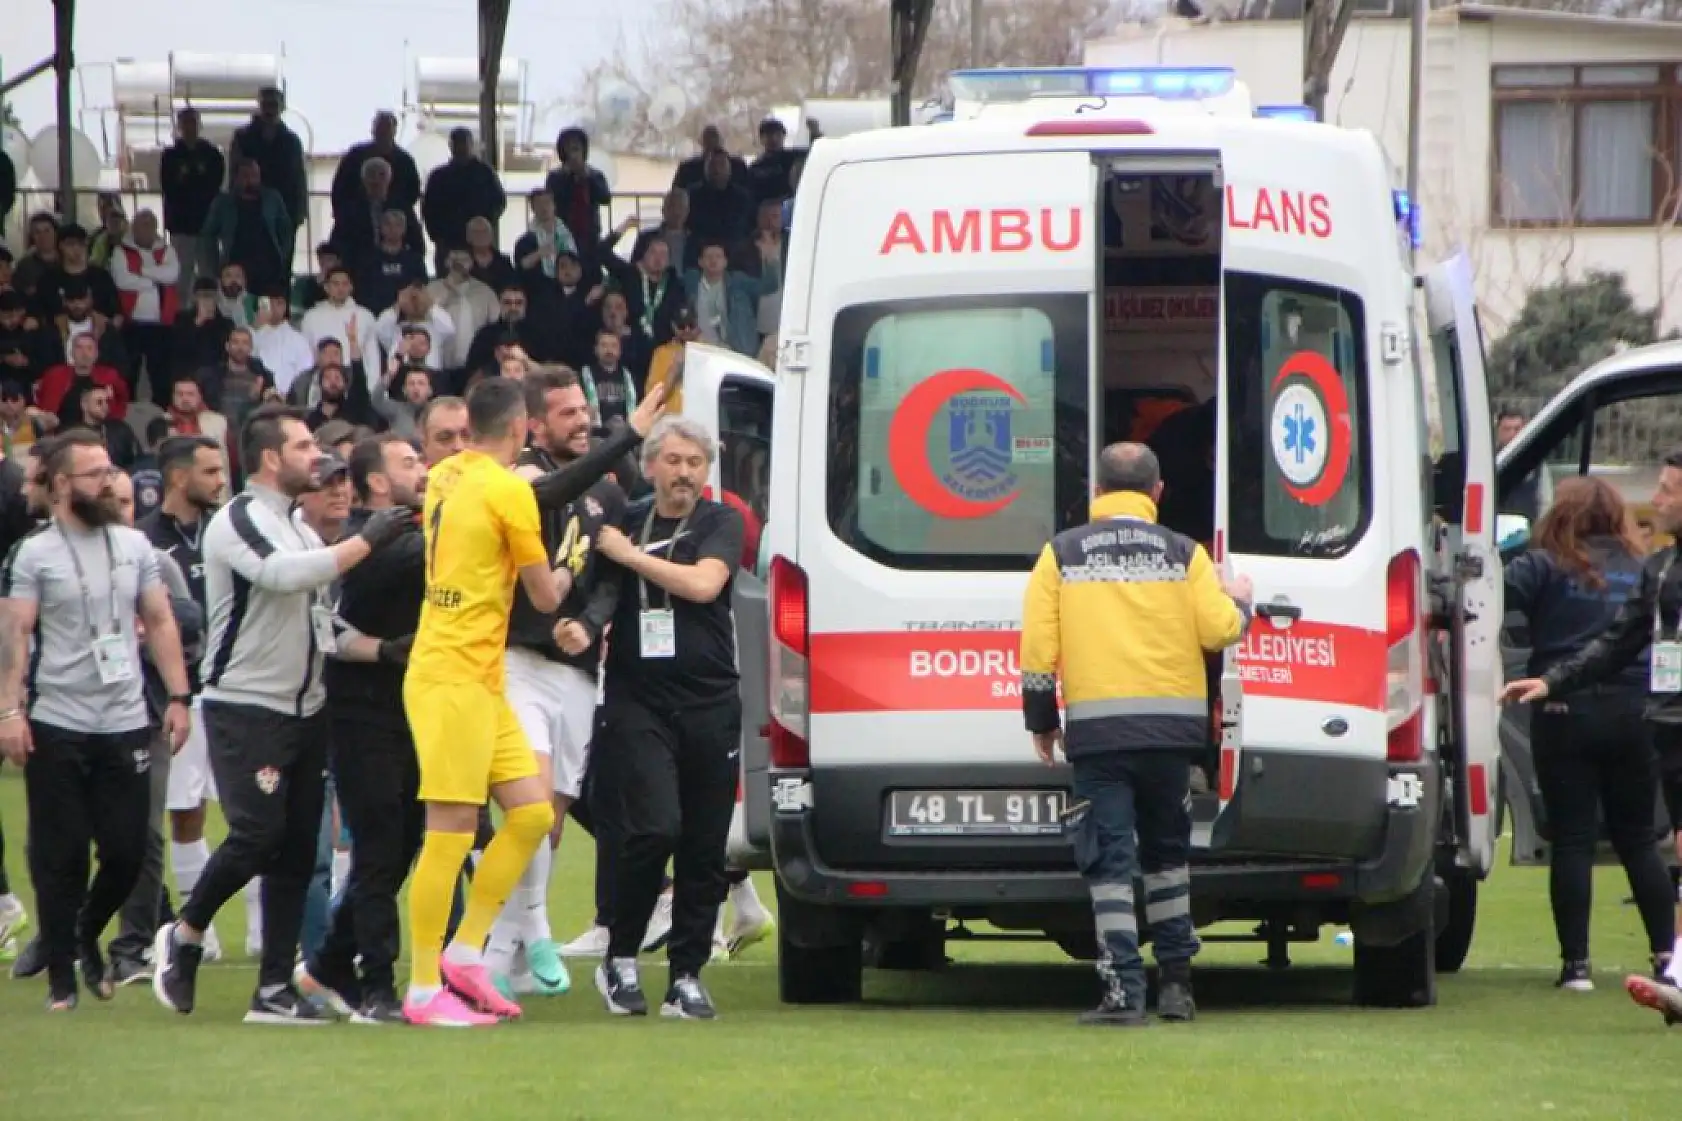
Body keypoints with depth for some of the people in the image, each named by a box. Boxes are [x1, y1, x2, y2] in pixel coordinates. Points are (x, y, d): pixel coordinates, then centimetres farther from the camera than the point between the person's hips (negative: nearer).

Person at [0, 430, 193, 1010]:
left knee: (127, 851, 3)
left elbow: (160, 623, 11)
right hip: (56, 728, -4)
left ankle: (87, 937, 30)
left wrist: (178, 697, 3)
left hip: (125, 723, 4)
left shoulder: (134, 545, 8)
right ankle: (61, 974, 10)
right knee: (61, 857, 0)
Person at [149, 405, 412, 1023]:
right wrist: (366, 541, -23)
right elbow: (285, 575, -29)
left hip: (303, 710, 8)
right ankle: (184, 937, 6)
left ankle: (275, 989, 6)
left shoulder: (299, 526, 17)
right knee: (257, 834, -16)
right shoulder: (238, 521, -11)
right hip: (245, 708, -8)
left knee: (298, 850, 3)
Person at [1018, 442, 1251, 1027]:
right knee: (1166, 853, 18)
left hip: (1096, 728, -2)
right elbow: (1218, 630, -3)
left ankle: (1124, 989, -10)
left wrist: (1042, 721, 12)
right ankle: (1176, 983, 19)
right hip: (1172, 726, 2)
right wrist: (1240, 605, 20)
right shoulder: (1183, 554, 3)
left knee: (1110, 860, -1)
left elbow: (1038, 647, 0)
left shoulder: (1062, 554, 3)